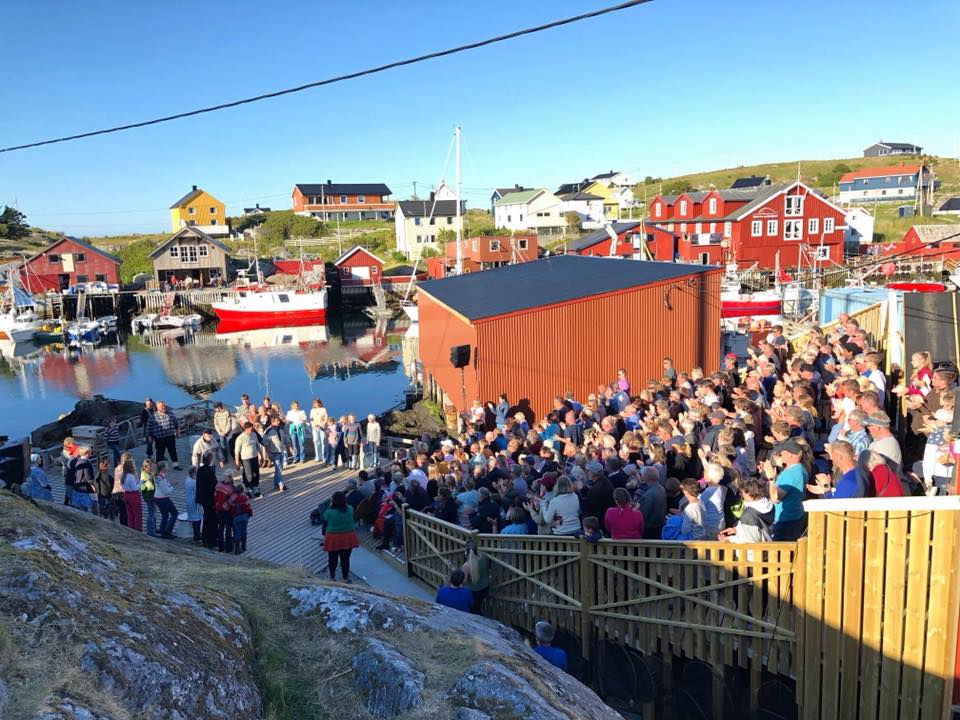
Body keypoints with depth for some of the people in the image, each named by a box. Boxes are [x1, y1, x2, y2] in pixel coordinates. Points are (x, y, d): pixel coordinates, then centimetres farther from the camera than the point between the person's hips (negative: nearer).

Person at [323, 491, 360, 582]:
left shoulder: (329, 512, -20)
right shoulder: (350, 509, -13)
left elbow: (325, 523, -4)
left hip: (333, 539, -2)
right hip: (348, 538, 2)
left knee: (332, 559, 17)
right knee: (345, 559, 13)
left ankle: (332, 577, 27)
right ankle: (345, 578, 22)